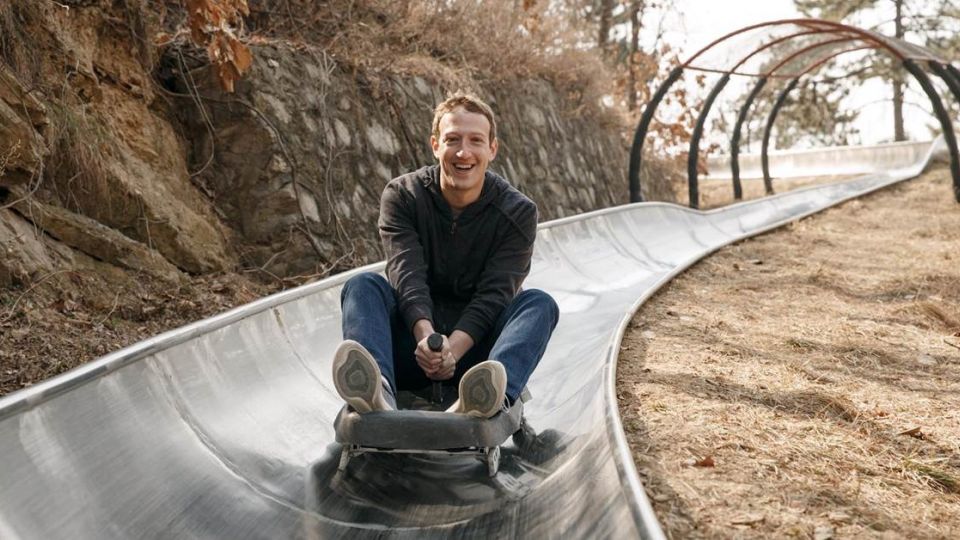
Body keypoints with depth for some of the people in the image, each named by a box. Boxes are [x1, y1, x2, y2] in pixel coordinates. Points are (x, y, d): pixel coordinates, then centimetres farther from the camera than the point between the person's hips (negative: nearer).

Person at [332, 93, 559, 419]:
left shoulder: (517, 212, -3)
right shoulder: (402, 196, -1)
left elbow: (493, 295, -15)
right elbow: (407, 275, -16)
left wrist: (453, 349, -32)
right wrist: (425, 336, -36)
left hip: (475, 349, 0)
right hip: (410, 349, 1)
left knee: (539, 303, -25)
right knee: (363, 284, -22)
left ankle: (495, 394, -55)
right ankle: (378, 389, -52)